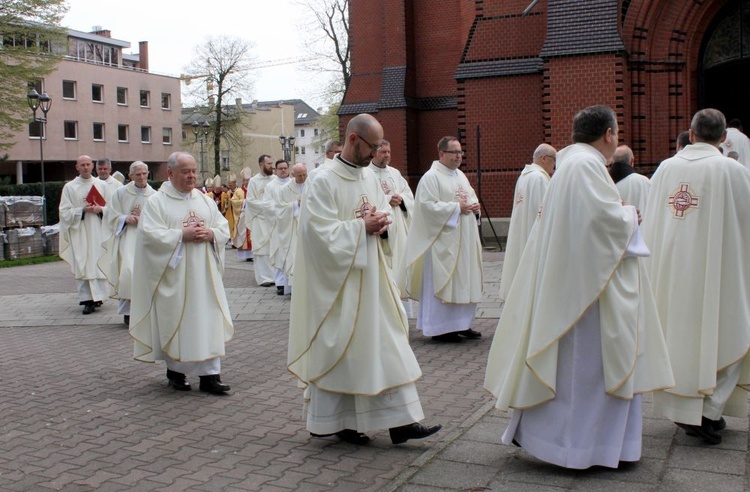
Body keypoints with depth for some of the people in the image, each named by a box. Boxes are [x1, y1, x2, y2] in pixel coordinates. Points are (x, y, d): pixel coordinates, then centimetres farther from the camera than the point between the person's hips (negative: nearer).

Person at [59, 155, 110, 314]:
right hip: (79, 232, -1)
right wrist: (82, 210, -13)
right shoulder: (69, 187, 4)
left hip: (98, 231, 1)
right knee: (82, 265, -4)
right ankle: (87, 299, -3)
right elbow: (64, 212, 0)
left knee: (99, 263, -2)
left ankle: (97, 296, 5)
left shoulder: (101, 185, 9)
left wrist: (100, 209, -11)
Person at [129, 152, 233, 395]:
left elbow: (224, 228, 10)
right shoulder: (156, 202, -2)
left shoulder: (205, 200, 12)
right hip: (174, 276, -4)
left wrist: (210, 234, -11)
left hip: (204, 274, 4)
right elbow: (150, 235, -14)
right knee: (176, 322, 4)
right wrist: (182, 235, -19)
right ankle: (176, 370, 22)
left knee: (209, 320, 0)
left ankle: (209, 375, 3)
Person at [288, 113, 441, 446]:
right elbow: (321, 232, -19)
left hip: (371, 278, 7)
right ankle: (332, 421, 19)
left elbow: (384, 217, 17)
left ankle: (400, 421, 8)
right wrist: (362, 227, -17)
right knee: (339, 348, 2)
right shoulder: (324, 182, -12)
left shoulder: (370, 179, 11)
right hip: (339, 281, -7)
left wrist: (383, 225, -5)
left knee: (387, 344, 4)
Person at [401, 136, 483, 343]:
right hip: (443, 242, -9)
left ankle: (461, 324, 20)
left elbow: (472, 196, 24)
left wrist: (474, 206, 0)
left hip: (464, 241, 9)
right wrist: (457, 208, -19)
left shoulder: (461, 176, 16)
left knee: (464, 281, 11)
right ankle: (440, 328, 3)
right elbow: (428, 206, -19)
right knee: (441, 282, -5)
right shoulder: (431, 177, -10)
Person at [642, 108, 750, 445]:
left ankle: (687, 411, 20)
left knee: (681, 333, 13)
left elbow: (650, 222, 7)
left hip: (670, 270, 4)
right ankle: (709, 411, 2)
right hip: (714, 268, -4)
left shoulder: (665, 169, 1)